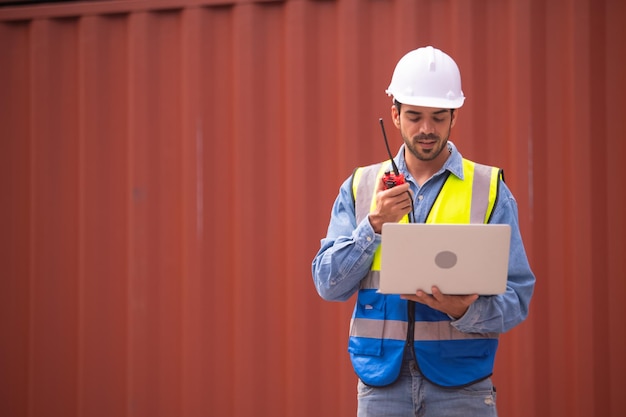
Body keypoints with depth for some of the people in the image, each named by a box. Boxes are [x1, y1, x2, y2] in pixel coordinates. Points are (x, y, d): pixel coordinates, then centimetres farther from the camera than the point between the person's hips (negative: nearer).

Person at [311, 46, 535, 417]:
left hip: (461, 386, -1)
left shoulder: (489, 190, 2)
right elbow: (328, 285, 1)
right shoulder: (360, 187, 8)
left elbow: (517, 298, -2)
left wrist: (466, 311, -21)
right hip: (382, 383, 1)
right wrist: (375, 225, -12)